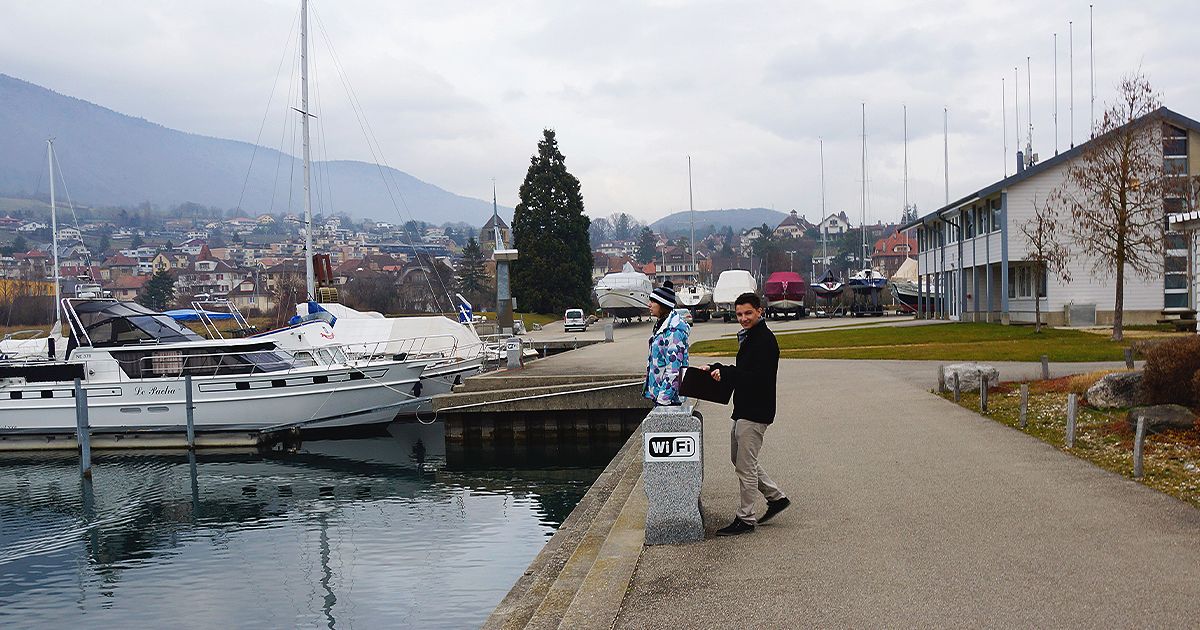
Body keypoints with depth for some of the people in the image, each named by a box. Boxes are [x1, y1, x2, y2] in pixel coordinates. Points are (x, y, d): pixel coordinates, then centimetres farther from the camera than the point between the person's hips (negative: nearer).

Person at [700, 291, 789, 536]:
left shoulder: (764, 340, -17)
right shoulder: (749, 337, 15)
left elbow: (756, 377, -25)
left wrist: (722, 370, -21)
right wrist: (719, 370, 3)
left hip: (755, 412, -11)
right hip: (745, 409, 11)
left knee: (745, 465, -4)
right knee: (739, 458, 19)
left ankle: (745, 519, 6)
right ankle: (776, 497, 29)